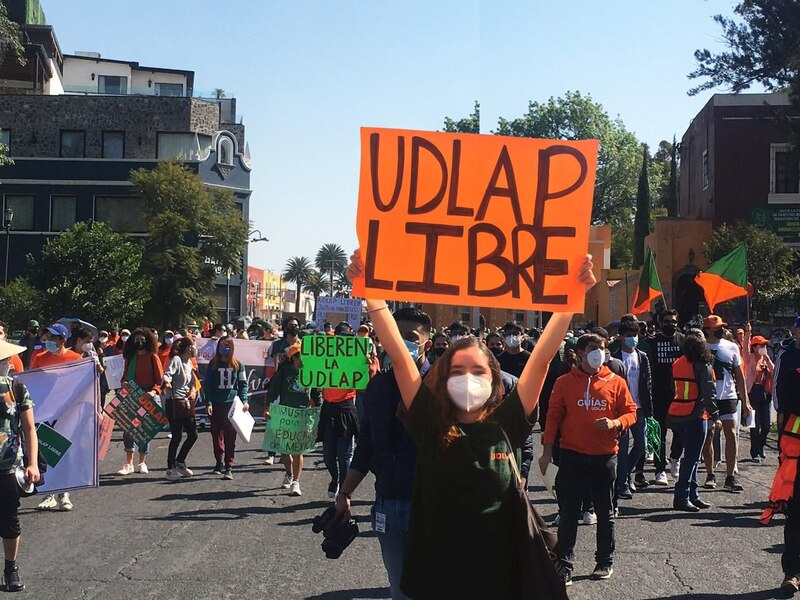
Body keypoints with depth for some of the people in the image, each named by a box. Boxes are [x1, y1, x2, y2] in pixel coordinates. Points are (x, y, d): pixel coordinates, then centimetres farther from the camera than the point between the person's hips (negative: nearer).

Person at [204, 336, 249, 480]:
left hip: (232, 405, -1)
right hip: (216, 405, 1)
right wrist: (209, 403, -6)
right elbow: (207, 384, 4)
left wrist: (244, 401, -6)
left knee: (230, 436, -3)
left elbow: (243, 384, 8)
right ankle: (219, 462, 22)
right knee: (216, 434, 5)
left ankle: (229, 467, -1)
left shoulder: (238, 365, 4)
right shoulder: (213, 364, 5)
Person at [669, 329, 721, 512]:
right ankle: (681, 497, -5)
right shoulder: (702, 365, -12)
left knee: (691, 456, 15)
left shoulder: (677, 364, 8)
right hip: (696, 415, -7)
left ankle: (692, 496, 19)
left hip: (677, 414, 7)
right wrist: (715, 416, -9)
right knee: (692, 457, -3)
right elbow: (709, 393, -14)